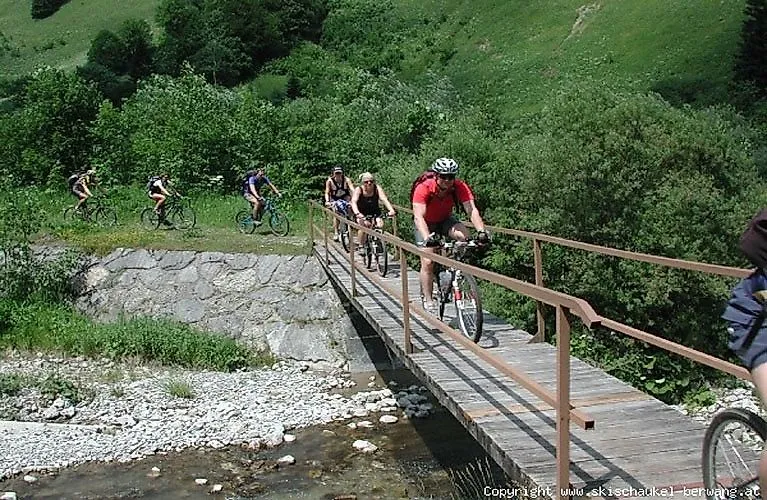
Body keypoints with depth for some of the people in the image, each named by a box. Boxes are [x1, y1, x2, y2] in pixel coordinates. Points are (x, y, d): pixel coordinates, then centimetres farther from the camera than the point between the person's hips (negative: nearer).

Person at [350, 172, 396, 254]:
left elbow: (384, 199, -31)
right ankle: (361, 247, -9)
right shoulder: (358, 190, -22)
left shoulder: (377, 188, -19)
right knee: (364, 226, -27)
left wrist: (391, 210, -48)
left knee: (380, 225, -21)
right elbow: (353, 202, -35)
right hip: (361, 213, -2)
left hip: (374, 211, 2)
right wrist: (357, 213, -54)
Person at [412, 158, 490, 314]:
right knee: (427, 262, -13)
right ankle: (428, 300, 2)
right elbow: (418, 216, -42)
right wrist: (427, 238, -59)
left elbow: (472, 210, -35)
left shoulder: (460, 187, -26)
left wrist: (481, 231, -52)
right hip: (426, 223, -2)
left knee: (463, 235, -29)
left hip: (445, 219, 2)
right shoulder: (423, 188, -33)